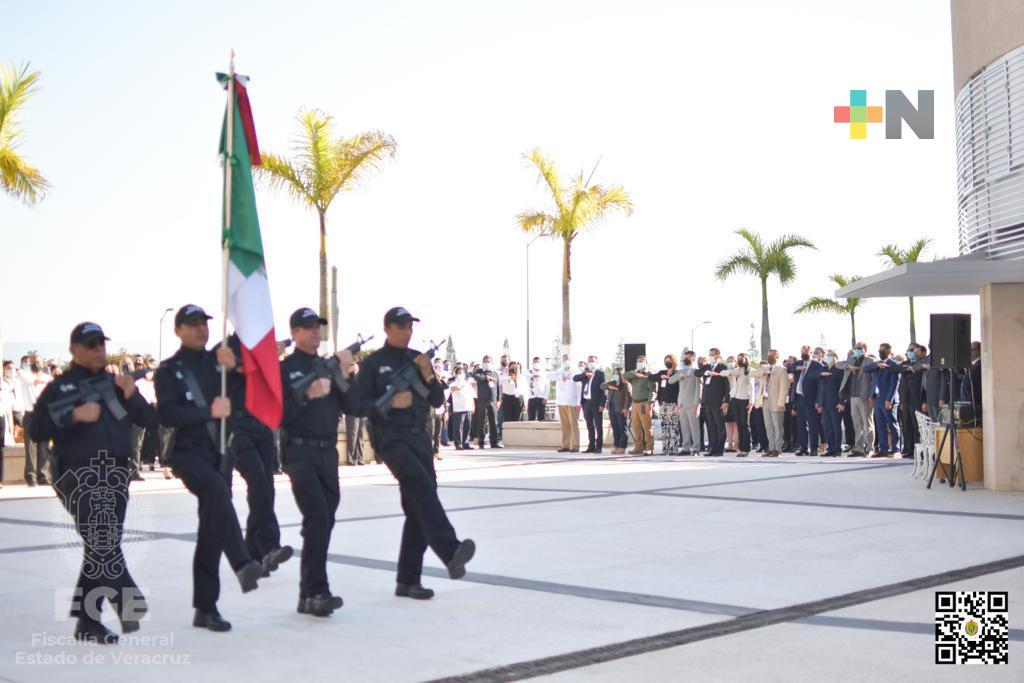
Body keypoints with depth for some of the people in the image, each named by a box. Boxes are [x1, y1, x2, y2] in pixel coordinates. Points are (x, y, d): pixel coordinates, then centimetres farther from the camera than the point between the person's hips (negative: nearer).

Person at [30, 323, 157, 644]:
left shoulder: (115, 384, 18)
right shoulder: (59, 388, 5)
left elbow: (149, 419, 10)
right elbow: (37, 431, -5)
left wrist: (132, 396, -8)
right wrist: (74, 415, -17)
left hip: (116, 476, 5)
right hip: (77, 474, -5)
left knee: (102, 547, 6)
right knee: (102, 541, -22)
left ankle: (88, 620, 15)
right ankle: (128, 604, -29)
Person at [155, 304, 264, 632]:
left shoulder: (217, 360, 11)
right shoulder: (169, 370, 1)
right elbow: (167, 415, -11)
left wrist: (233, 368, -11)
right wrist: (208, 412, -19)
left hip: (219, 451, 5)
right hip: (188, 451, -5)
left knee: (211, 531, 6)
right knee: (217, 490, -35)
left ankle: (206, 607, 13)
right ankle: (242, 564, -44)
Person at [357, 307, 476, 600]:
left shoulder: (418, 359, 15)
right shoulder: (373, 363, 1)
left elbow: (437, 401, 13)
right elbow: (360, 405, -3)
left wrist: (428, 375, -4)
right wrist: (390, 403, -18)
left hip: (419, 436, 6)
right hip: (390, 436, -6)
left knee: (418, 506, 5)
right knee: (422, 486, -29)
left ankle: (408, 580, 13)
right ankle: (451, 553, -41)